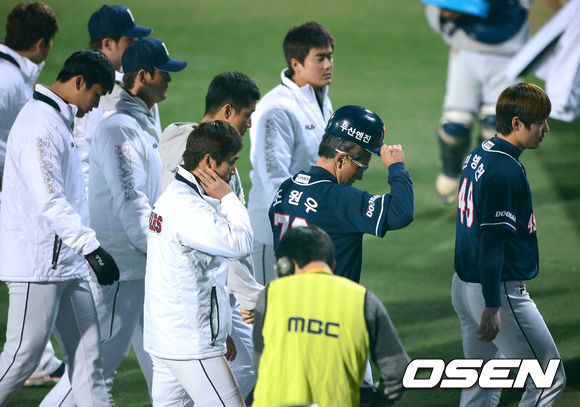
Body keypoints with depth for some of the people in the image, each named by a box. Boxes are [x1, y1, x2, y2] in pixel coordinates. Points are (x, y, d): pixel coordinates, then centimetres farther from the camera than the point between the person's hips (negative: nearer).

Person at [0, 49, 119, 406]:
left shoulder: (61, 122, 17)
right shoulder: (39, 123, -16)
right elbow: (49, 201, -25)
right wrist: (91, 247, -30)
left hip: (67, 263, 10)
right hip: (37, 266, -10)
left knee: (87, 353, 6)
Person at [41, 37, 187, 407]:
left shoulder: (144, 126, 15)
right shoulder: (120, 128, -16)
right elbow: (129, 200, -24)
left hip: (144, 264, 10)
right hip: (122, 265, -10)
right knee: (107, 352, -7)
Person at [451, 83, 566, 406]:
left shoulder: (479, 156, 11)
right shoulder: (506, 171, -20)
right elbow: (492, 241, -23)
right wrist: (492, 306, -24)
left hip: (465, 283, 10)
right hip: (498, 290, -10)